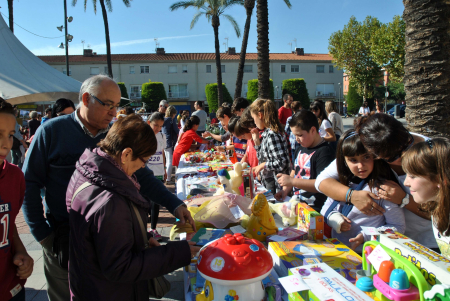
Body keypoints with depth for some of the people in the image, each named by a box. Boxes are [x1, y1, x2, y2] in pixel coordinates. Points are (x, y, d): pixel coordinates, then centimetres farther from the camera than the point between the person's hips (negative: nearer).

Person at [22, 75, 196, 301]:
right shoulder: (52, 131, -10)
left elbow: (142, 176, -2)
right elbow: (29, 183, -5)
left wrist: (174, 204, -12)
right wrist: (41, 233, -8)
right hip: (63, 240, -2)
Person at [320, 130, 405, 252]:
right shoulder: (342, 182, 7)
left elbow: (398, 227, -6)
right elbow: (326, 208, 16)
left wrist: (366, 236, -16)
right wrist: (333, 217, -6)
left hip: (365, 254, -4)